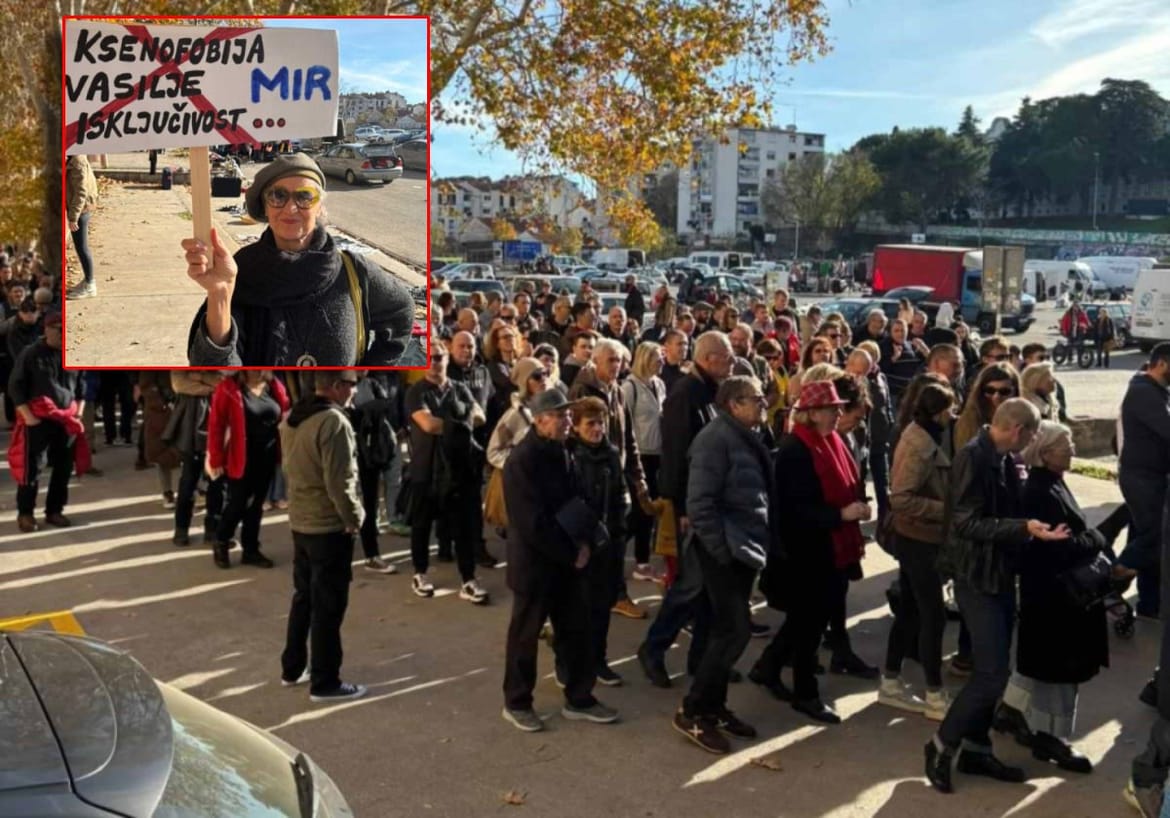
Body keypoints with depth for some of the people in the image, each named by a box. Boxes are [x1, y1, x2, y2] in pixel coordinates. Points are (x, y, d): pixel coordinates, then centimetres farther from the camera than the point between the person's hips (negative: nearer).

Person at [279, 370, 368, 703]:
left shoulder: (292, 417, 7)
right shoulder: (334, 422, -21)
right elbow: (339, 483, -22)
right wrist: (355, 518, -10)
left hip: (300, 523, 9)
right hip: (329, 527, -8)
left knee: (303, 598, 20)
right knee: (328, 607, 1)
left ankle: (292, 668, 30)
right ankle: (325, 682, 10)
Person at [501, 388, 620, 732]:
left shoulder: (561, 453, 8)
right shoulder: (522, 461, -20)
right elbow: (533, 523, -24)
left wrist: (584, 543, -2)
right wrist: (571, 554, -17)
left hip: (569, 559, 8)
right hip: (534, 562, -8)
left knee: (576, 630, 14)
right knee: (525, 635, 7)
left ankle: (578, 699, 27)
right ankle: (516, 703, 23)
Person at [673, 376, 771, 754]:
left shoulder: (748, 437, 12)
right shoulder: (717, 437, -16)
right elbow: (699, 502, -21)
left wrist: (755, 543, 13)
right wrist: (722, 549, -19)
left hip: (745, 546, 9)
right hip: (724, 550, -9)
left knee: (727, 629, 14)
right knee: (736, 630, -8)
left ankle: (714, 705, 25)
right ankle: (692, 710, 4)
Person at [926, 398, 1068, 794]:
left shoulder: (1002, 458, 7)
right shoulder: (973, 457, -19)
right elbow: (967, 523, -23)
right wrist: (1024, 528, -30)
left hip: (1000, 573, 9)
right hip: (978, 578, -9)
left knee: (993, 670, 14)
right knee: (992, 674, -8)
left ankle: (976, 750, 26)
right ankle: (941, 746, 8)